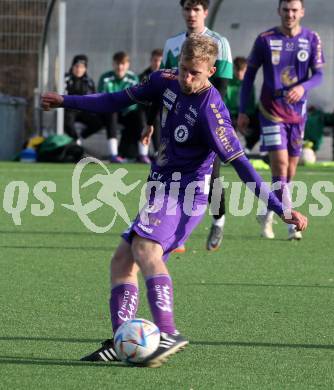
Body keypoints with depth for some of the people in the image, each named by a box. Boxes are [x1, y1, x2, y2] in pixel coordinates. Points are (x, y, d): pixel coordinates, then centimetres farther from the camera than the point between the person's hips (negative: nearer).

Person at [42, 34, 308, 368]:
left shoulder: (211, 110, -21)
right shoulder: (166, 81, 2)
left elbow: (240, 163, -19)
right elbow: (120, 100, 18)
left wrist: (281, 210, -22)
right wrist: (67, 101, 24)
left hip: (185, 192, -9)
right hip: (162, 189, 9)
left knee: (144, 248, -29)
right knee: (122, 260, 4)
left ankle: (168, 333, -39)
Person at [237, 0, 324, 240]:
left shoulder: (312, 40, 1)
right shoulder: (265, 40, -4)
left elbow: (318, 75, -2)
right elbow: (249, 75, 3)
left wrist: (302, 87, -24)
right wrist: (242, 112, 0)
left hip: (297, 113, 3)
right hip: (271, 110, -3)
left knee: (290, 170, 7)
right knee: (280, 164, -15)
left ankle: (267, 216, 26)